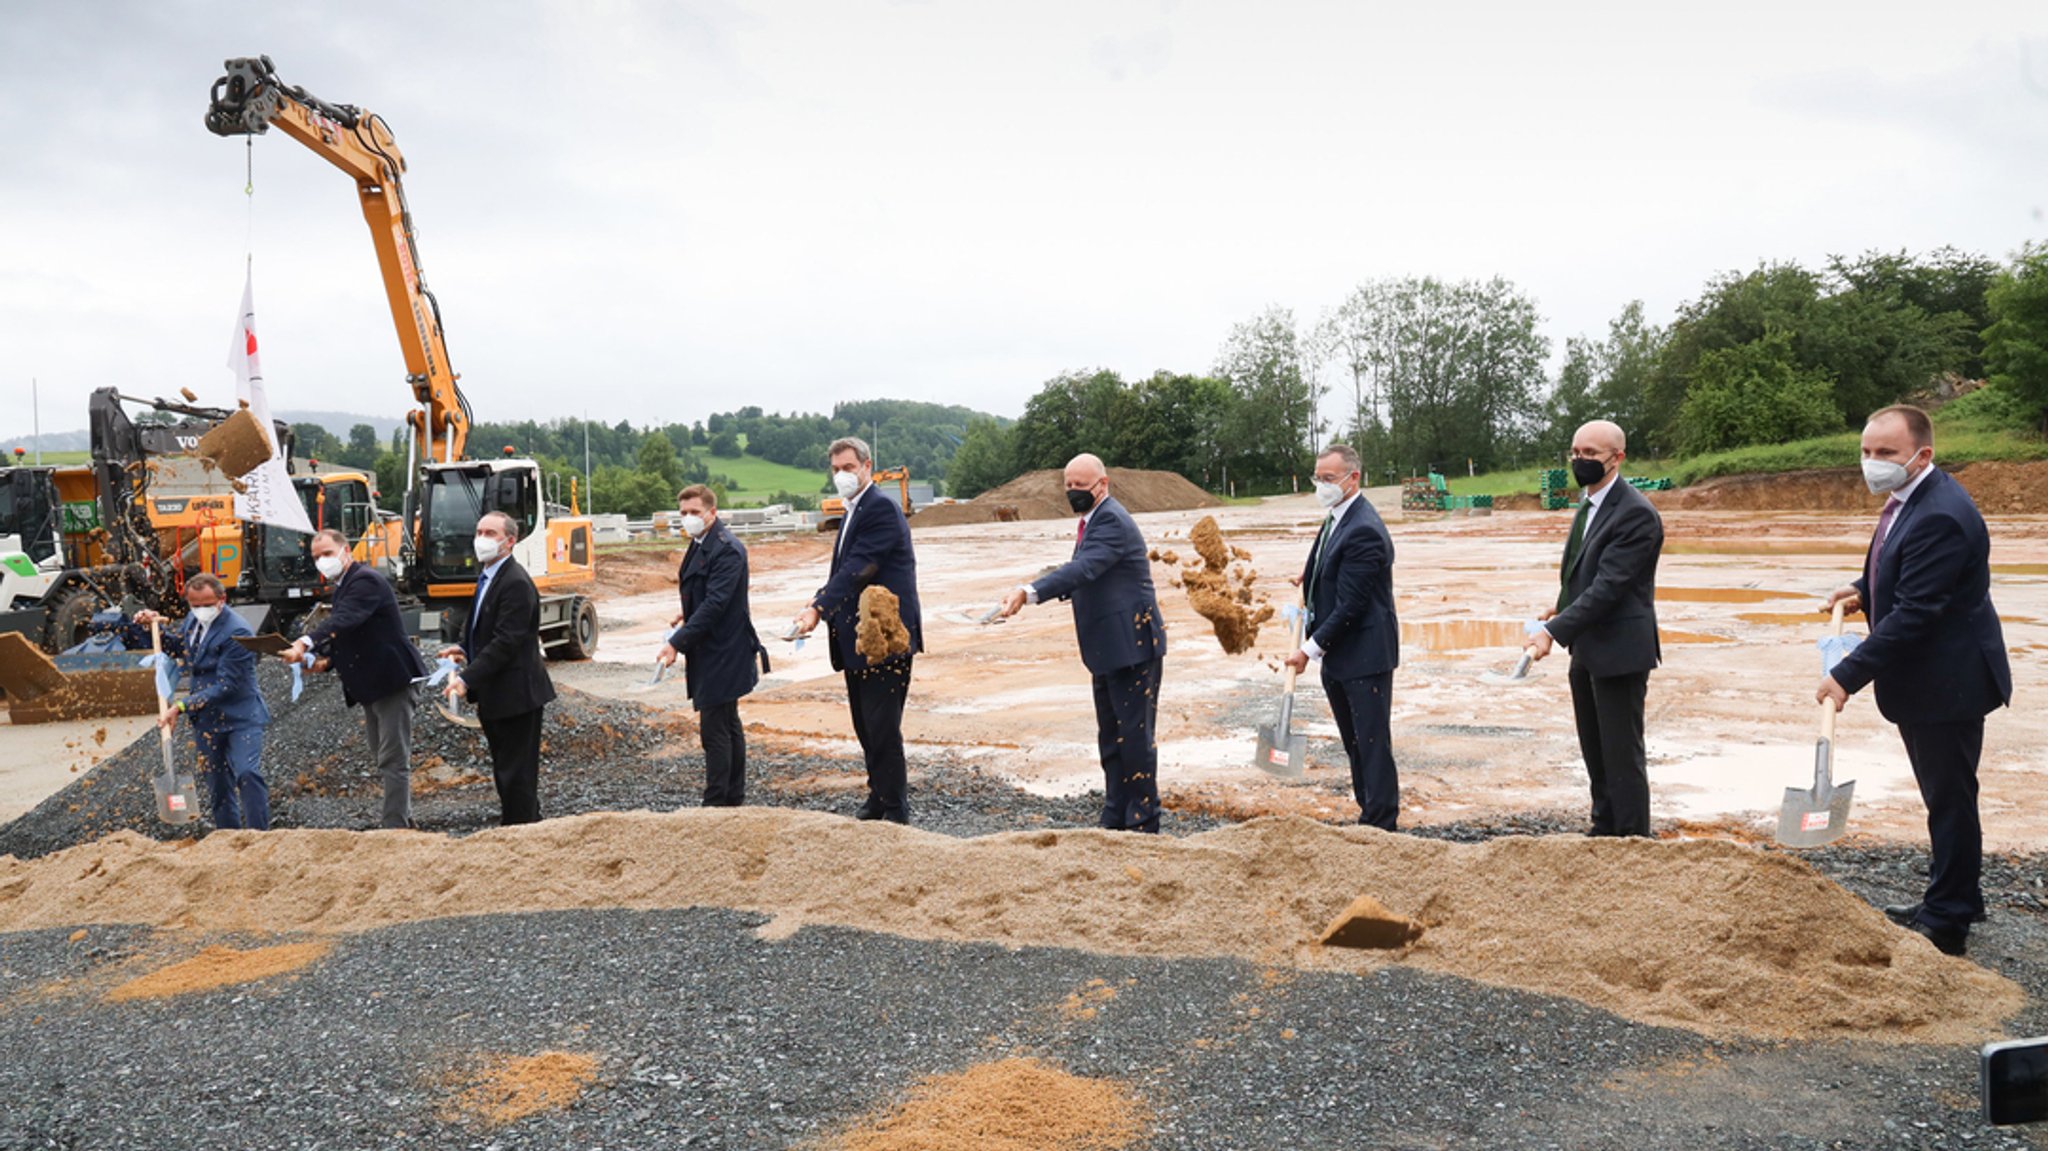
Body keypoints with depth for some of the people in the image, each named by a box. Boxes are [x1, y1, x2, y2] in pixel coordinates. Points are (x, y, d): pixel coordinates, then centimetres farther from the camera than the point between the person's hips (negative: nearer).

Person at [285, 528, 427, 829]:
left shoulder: (366, 580, -15)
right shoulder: (343, 586, 16)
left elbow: (343, 620, -32)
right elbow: (345, 635, 22)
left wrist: (306, 643, -45)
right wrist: (325, 660, 3)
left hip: (393, 680, -11)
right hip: (372, 685, 11)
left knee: (393, 760, -9)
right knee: (383, 757, 18)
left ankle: (394, 825, -8)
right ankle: (401, 814, 29)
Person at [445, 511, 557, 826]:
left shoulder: (516, 584, -20)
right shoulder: (488, 577, 13)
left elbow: (506, 642, -24)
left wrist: (467, 679, -27)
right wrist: (465, 649, 4)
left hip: (515, 695, -11)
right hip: (495, 698, 11)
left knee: (517, 777, -4)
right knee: (504, 773, 19)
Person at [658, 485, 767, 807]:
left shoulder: (727, 550, -19)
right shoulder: (700, 544, 12)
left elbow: (715, 604, -25)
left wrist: (677, 642, -27)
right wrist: (688, 613, 9)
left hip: (721, 655, -10)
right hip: (713, 651, 10)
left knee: (714, 731, -8)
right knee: (729, 726, 16)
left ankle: (716, 804, -3)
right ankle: (734, 798, 25)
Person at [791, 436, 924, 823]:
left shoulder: (881, 509, -13)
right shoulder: (852, 513, 18)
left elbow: (858, 568, -23)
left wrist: (819, 609, -29)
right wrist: (818, 602, 2)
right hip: (858, 638, 10)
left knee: (882, 728, -6)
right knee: (865, 726, 15)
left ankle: (895, 811, 1)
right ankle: (878, 798, 26)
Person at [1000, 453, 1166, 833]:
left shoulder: (1111, 520, -17)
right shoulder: (1094, 520, 15)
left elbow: (1084, 569, -32)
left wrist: (1030, 592, -41)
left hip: (1131, 644, -11)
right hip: (1108, 648, 11)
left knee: (1135, 735, -4)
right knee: (1111, 737, 16)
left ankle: (1143, 825, 4)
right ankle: (1116, 820, 26)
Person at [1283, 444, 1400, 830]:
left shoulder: (1363, 531, -21)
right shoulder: (1337, 518, 10)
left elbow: (1350, 605, -22)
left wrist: (1310, 649, -19)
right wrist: (1311, 574, 20)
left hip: (1364, 655, -10)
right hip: (1337, 657, 10)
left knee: (1372, 743, -3)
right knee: (1355, 744, 15)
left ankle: (1379, 823, 3)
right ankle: (1369, 813, 25)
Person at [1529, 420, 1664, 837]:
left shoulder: (1636, 513, -19)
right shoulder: (1588, 505, 12)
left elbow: (1609, 585, -25)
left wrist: (1556, 630, -29)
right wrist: (1563, 607, 8)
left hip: (1618, 652, -9)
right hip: (1585, 651, 9)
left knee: (1622, 755, -2)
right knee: (1595, 752, 18)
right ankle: (1604, 830, 30)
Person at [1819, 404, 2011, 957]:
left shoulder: (1939, 517, -26)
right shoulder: (1909, 500, 7)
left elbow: (1914, 613, -28)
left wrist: (1849, 676, -26)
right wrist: (1864, 590, 7)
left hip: (1947, 683, -10)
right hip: (1924, 682, 11)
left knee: (1950, 801, 1)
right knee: (1944, 799, 21)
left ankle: (1948, 924, 12)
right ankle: (1948, 903, 35)